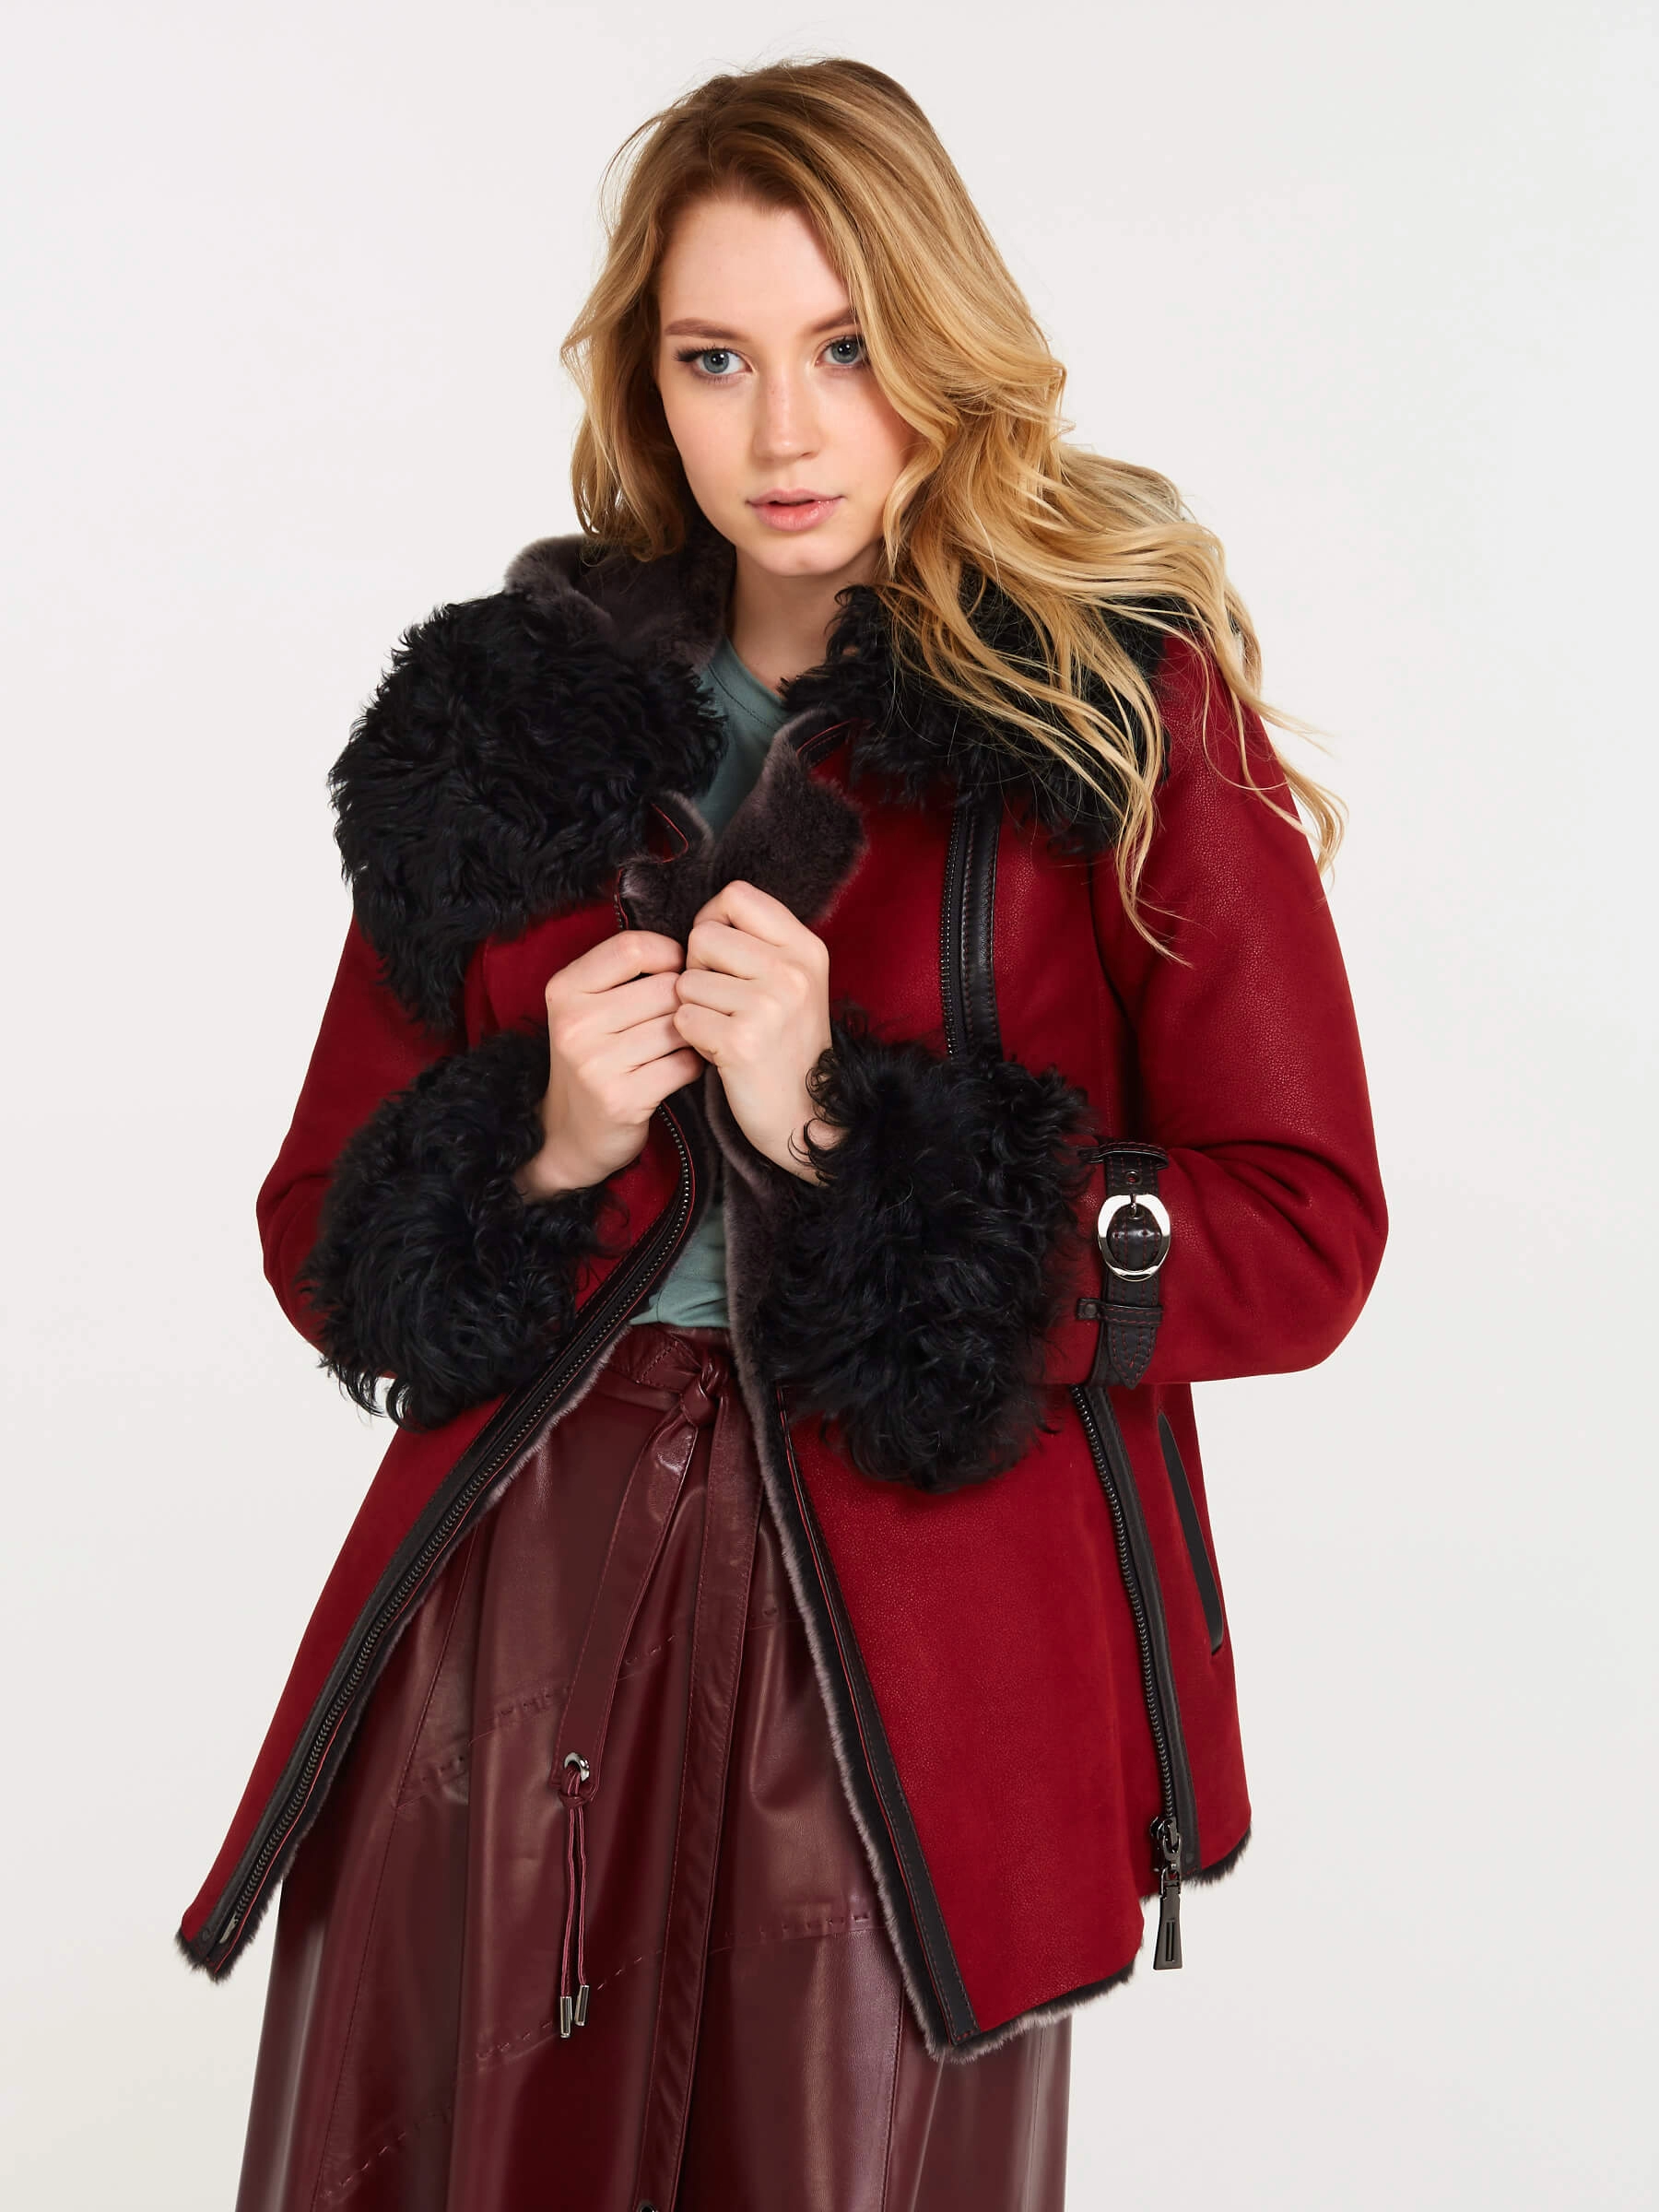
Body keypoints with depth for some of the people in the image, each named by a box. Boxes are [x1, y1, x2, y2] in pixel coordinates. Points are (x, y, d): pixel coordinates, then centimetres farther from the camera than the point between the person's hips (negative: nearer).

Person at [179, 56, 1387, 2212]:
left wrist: (848, 1131, -15)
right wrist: (536, 1151, -9)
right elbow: (323, 1234, 12)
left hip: (914, 1649, -3)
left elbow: (1302, 1239, -6)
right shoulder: (510, 714, 8)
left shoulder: (1130, 709, -2)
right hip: (511, 1610, 3)